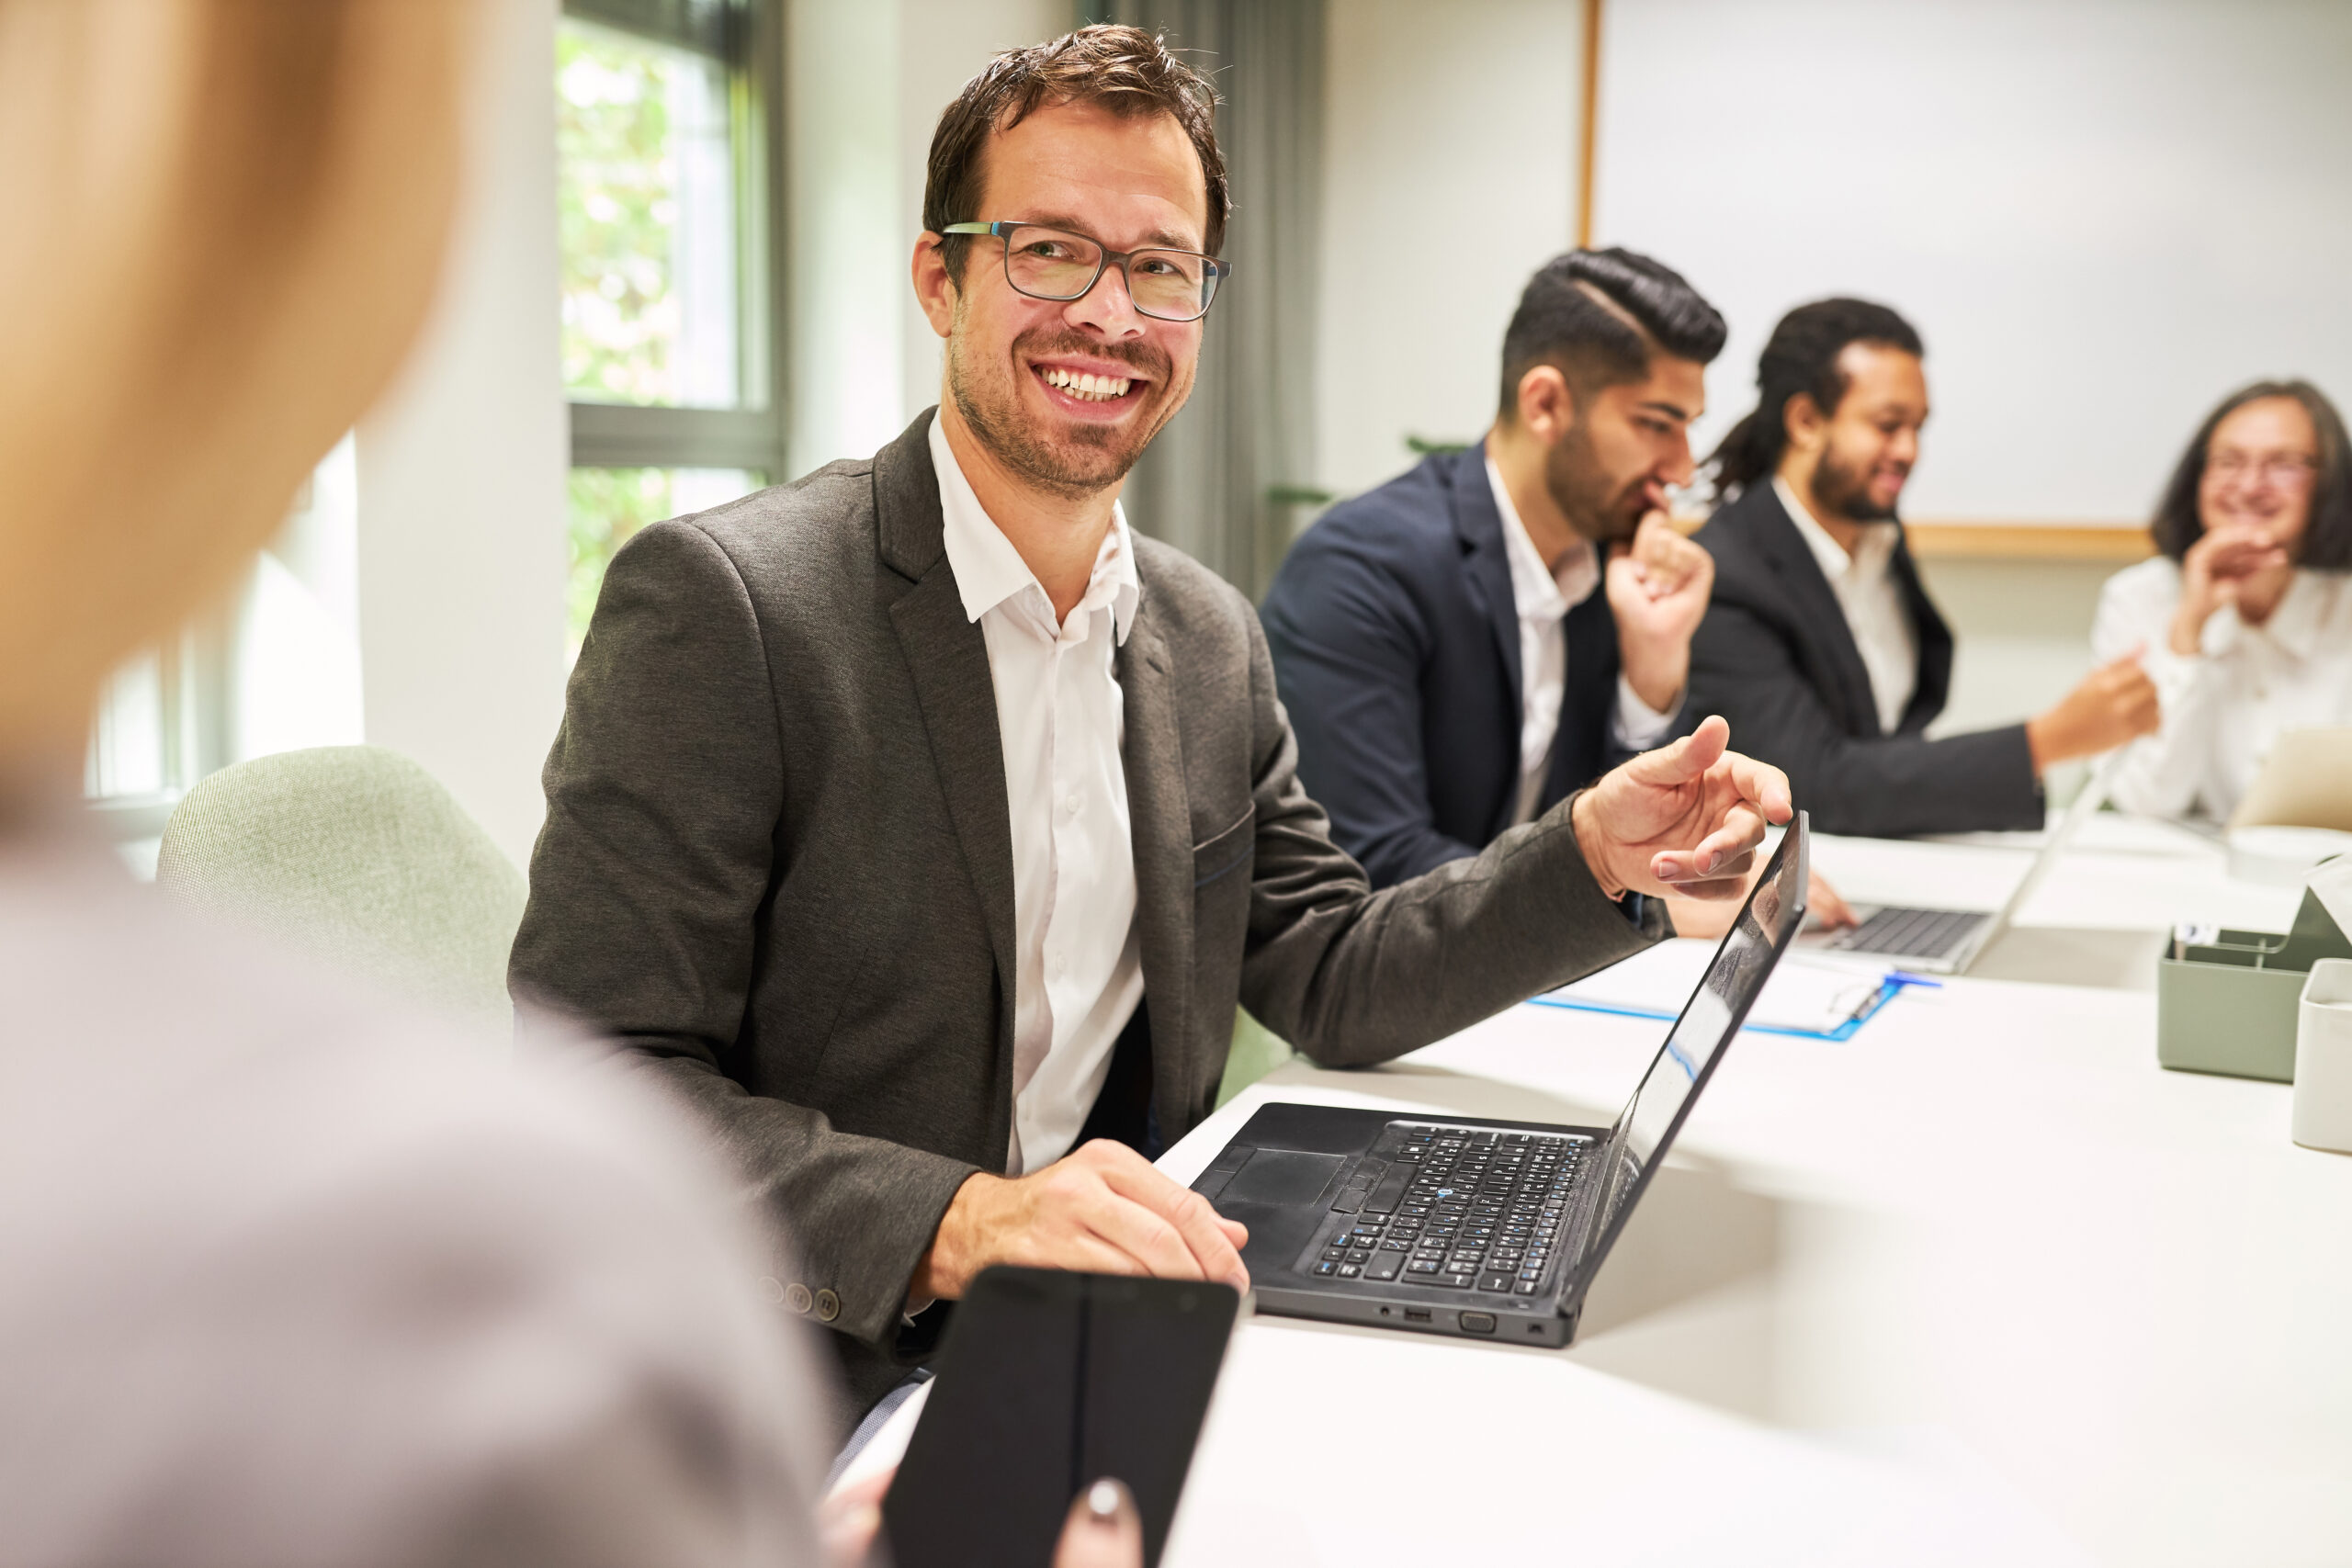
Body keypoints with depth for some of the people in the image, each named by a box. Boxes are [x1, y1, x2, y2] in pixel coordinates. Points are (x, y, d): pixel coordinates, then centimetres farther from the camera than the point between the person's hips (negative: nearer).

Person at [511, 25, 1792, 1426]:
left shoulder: (1213, 642, 8)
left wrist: (1597, 854, -4)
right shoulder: (723, 602, -15)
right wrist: (953, 1224, -32)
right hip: (828, 1403, -5)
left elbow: (1329, 987, 12)